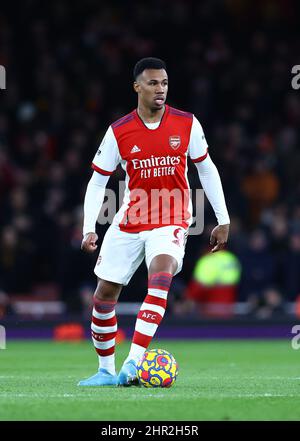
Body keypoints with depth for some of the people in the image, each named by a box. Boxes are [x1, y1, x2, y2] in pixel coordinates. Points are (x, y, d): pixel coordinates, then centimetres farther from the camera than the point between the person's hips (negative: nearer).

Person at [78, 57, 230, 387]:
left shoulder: (187, 124, -4)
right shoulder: (118, 132, -5)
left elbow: (206, 169, 7)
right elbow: (97, 181, 3)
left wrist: (223, 221, 6)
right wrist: (89, 229, -7)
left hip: (170, 223, -2)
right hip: (129, 221, 2)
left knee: (160, 276, -29)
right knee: (103, 295, 3)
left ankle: (133, 365, -33)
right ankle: (106, 371, 22)